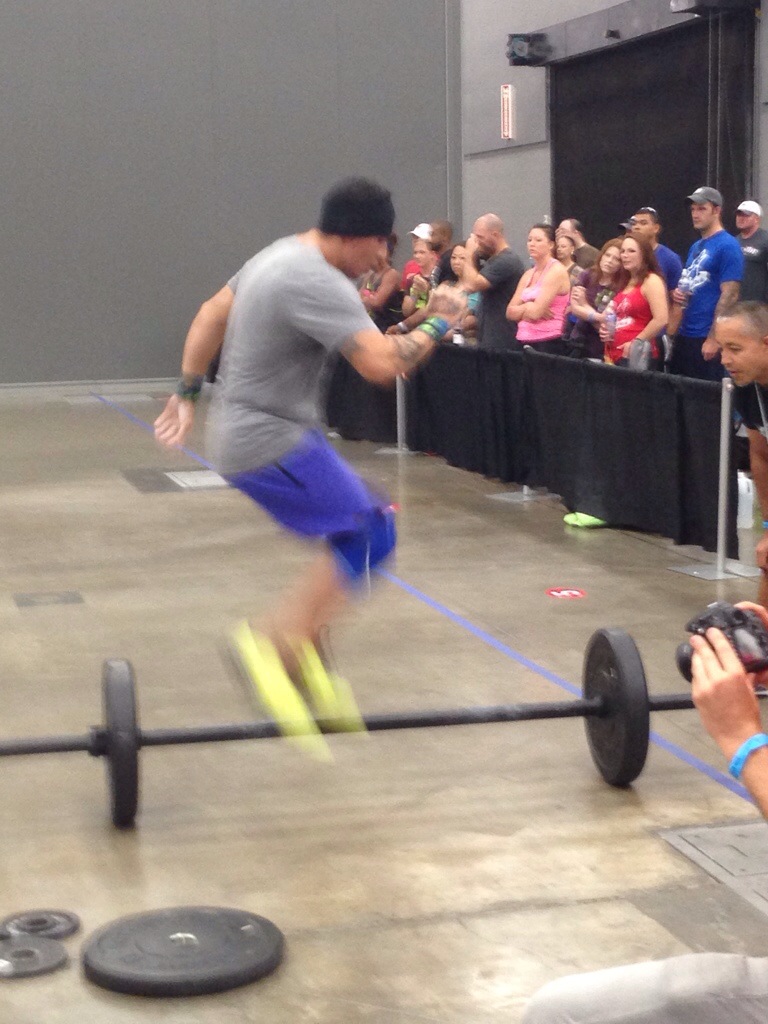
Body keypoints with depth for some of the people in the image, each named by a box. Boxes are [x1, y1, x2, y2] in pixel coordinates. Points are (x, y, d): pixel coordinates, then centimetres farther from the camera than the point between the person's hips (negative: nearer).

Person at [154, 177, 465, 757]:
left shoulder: (284, 256, 12)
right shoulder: (318, 283, -21)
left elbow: (212, 314, 21)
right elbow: (382, 364, -30)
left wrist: (187, 393, 24)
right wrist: (439, 325, -14)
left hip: (252, 429, 10)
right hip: (269, 442, -10)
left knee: (358, 535, 12)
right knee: (371, 534, -11)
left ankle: (303, 655, 13)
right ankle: (274, 644, -9)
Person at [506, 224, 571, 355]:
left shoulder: (557, 271, -8)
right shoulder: (528, 274, 15)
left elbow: (536, 312, -16)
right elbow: (510, 312, 8)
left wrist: (521, 309, 2)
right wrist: (528, 307, -8)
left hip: (548, 345, -7)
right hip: (524, 342, 7)